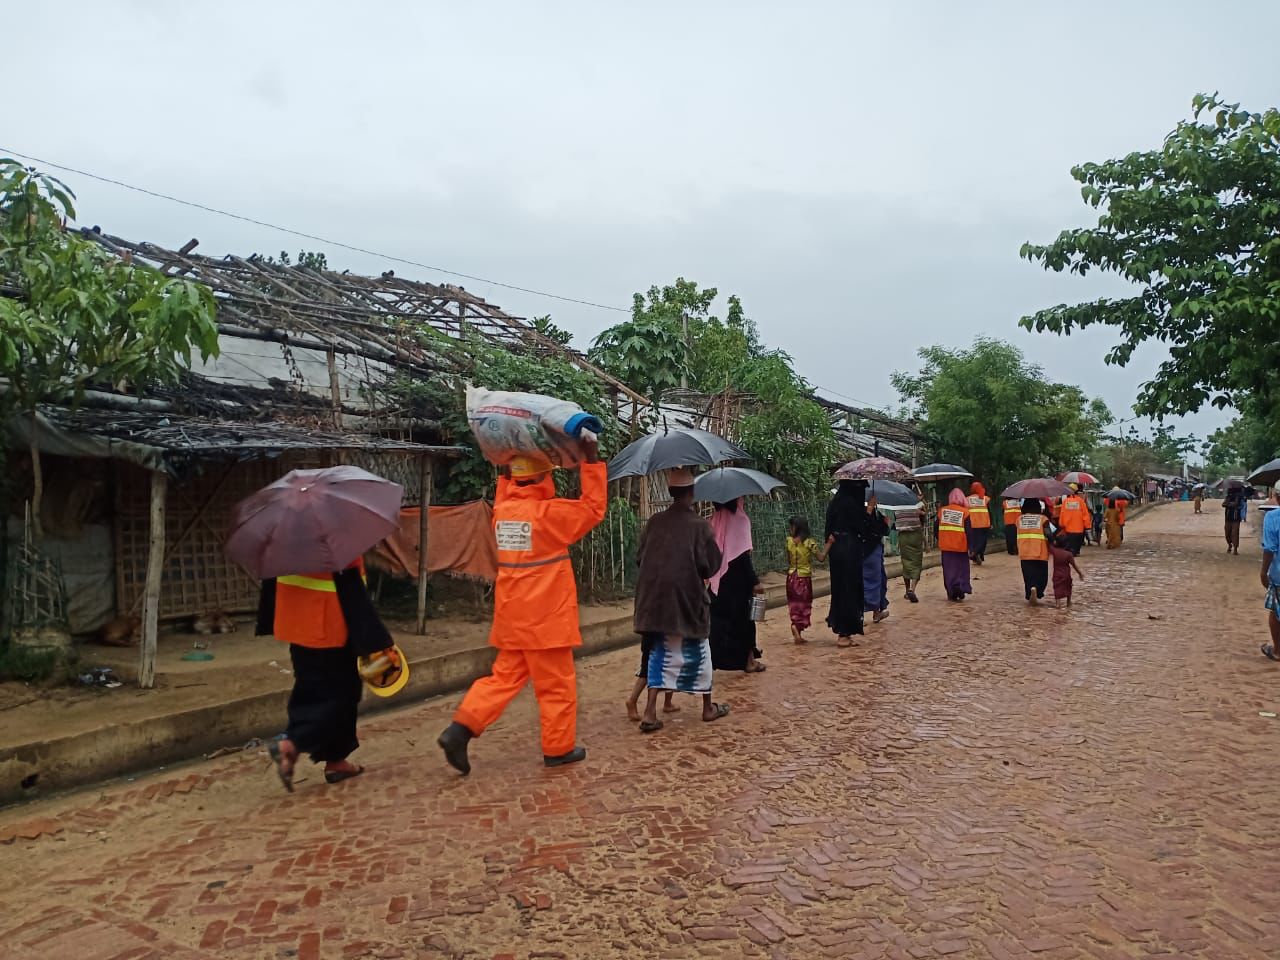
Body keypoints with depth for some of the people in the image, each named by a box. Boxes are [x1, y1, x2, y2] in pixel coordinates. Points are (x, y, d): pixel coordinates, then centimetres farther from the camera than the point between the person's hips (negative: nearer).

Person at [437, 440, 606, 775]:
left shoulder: (502, 511, 3)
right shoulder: (549, 512, -15)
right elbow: (594, 508, -8)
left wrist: (506, 473, 23)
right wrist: (591, 461, -6)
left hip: (512, 617, 6)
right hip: (546, 617, -6)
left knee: (504, 677, 15)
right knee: (557, 684, 7)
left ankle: (461, 728, 3)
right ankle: (559, 747, 17)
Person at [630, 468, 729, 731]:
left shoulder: (655, 522, -2)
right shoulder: (699, 525, -12)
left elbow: (641, 556, 4)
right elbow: (710, 565, -11)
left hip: (655, 598, 3)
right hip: (687, 598, -3)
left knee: (659, 651, 11)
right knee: (697, 652, 13)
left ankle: (650, 713, 2)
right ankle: (708, 707, 26)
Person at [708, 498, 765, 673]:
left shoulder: (715, 519, 4)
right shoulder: (739, 519, -13)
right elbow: (744, 555, -17)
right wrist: (755, 581, -14)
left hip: (718, 580, 5)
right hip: (737, 580, -5)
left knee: (717, 619, 11)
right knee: (743, 619, 6)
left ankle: (713, 658, 9)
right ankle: (749, 660, 16)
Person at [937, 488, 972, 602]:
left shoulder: (942, 511, 2)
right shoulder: (965, 512, -5)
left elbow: (937, 528, 7)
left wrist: (939, 541, 19)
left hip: (945, 546, 2)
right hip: (960, 546, -2)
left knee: (948, 570, 8)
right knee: (961, 568, 12)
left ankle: (951, 593, 5)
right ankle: (961, 587, -4)